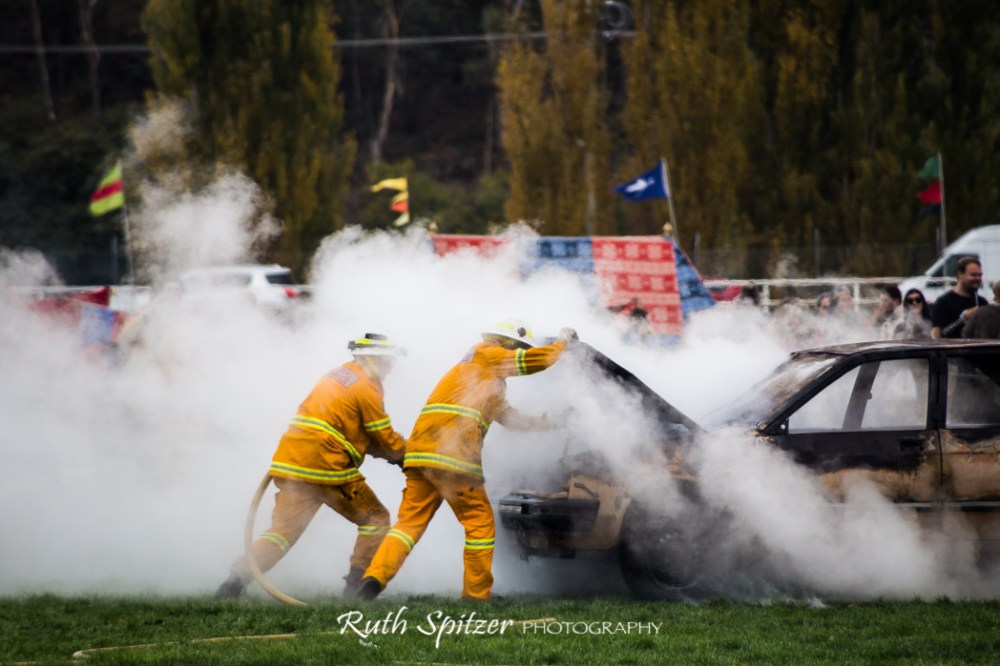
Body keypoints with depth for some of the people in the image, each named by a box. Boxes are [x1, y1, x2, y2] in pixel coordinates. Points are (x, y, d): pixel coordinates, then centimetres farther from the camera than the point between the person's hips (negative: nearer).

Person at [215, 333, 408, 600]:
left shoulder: (338, 376, 23)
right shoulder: (366, 387, -5)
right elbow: (386, 438, -2)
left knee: (282, 529, 7)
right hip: (327, 467, -8)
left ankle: (237, 578, -10)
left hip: (290, 463, 8)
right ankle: (357, 585, 1)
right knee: (375, 518, 7)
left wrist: (391, 452, 20)